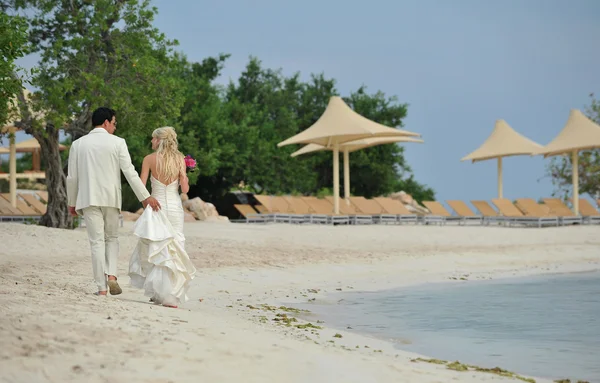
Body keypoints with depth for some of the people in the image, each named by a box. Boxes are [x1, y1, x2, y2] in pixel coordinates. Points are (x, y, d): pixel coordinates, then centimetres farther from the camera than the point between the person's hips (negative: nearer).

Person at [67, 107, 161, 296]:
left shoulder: (78, 144, 4)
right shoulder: (117, 142, -2)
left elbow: (72, 177, 7)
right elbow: (130, 172, -6)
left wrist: (72, 202, 18)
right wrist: (145, 197, -3)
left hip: (88, 199, 1)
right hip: (111, 198, -1)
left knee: (97, 242, 3)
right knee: (112, 238, 17)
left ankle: (101, 287, 0)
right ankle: (112, 275, -4)